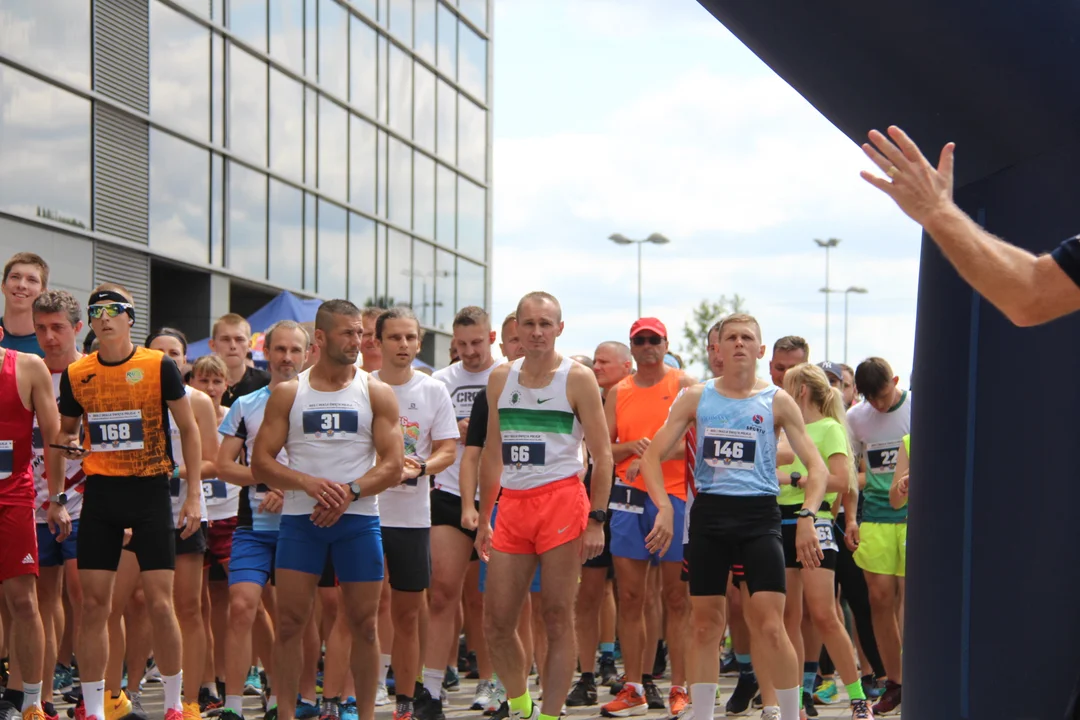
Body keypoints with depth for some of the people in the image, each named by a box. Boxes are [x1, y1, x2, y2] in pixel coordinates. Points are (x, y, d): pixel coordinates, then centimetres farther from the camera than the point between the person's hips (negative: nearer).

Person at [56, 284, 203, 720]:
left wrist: (193, 495, -4)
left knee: (160, 602, -4)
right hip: (100, 491, 3)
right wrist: (67, 444, -8)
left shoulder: (160, 367, -5)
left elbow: (188, 430, 2)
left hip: (150, 490, -3)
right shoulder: (76, 374, 4)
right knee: (93, 604, 1)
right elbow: (65, 430, 17)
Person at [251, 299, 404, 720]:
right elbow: (260, 463, 2)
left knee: (364, 622, 2)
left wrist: (350, 492, -18)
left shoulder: (377, 394, 5)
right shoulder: (288, 394, 6)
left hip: (358, 518, 0)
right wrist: (309, 484, -15)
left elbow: (393, 465, -1)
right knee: (290, 620, -3)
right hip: (300, 517, 0)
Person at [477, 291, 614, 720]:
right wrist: (483, 520, 16)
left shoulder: (577, 379, -2)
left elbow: (602, 455, -3)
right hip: (512, 505, 5)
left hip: (561, 502, -5)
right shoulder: (500, 379, 12)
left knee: (558, 618, -2)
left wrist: (596, 520, -11)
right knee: (496, 623, 4)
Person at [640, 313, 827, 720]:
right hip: (709, 514, 2)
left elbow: (816, 466, 1)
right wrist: (664, 508, -10)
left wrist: (807, 515, -15)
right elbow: (652, 455, 6)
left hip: (759, 516, -2)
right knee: (705, 624, 5)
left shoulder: (777, 402, 3)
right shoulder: (696, 398, 7)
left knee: (770, 625, -10)